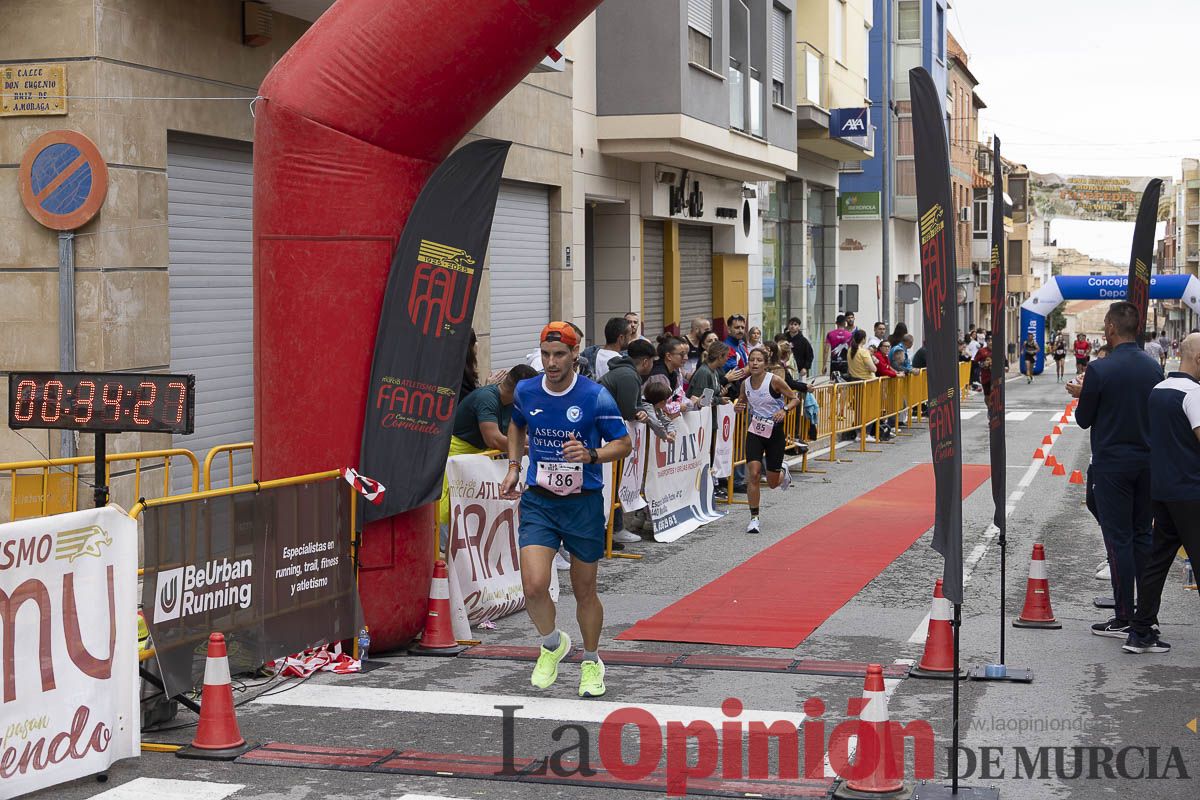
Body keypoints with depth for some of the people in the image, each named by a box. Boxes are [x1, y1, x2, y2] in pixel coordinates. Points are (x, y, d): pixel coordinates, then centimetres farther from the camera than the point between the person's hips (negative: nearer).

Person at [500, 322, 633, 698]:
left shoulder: (596, 396, -11)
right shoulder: (525, 391, 0)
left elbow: (623, 443, -3)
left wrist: (590, 454, -22)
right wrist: (514, 466, 10)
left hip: (584, 502, -2)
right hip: (537, 500, 2)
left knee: (585, 591, 9)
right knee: (534, 585, -15)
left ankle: (591, 662, 32)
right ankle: (552, 645, 15)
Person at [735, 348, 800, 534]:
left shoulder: (775, 380, -15)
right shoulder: (745, 383, -3)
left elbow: (795, 399, -7)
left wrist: (784, 409, -26)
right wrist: (739, 406, -8)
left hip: (775, 433, -2)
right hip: (755, 432, 2)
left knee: (773, 483, 7)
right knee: (753, 474, -14)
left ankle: (783, 473, 46)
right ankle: (754, 518, -4)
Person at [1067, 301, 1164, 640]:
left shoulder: (1100, 370, -15)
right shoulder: (1154, 368, 3)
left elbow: (1084, 420, -7)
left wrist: (1082, 394, 13)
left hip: (1112, 465, -5)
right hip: (1148, 462, 5)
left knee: (1118, 540, -1)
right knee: (1143, 537, 12)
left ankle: (1124, 618, 1)